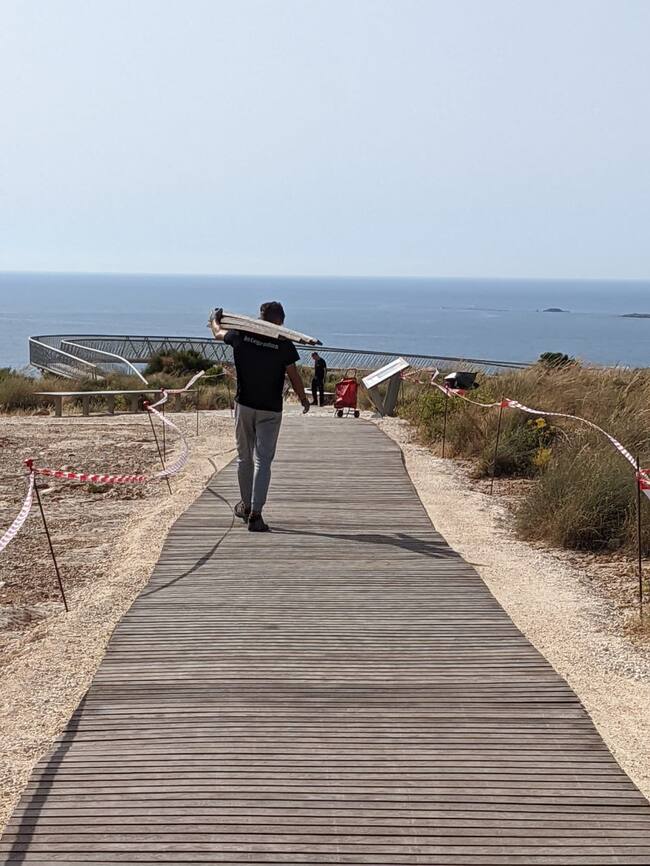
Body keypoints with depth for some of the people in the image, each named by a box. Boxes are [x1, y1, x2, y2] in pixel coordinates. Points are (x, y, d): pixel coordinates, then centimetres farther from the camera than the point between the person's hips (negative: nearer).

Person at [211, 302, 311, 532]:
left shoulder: (241, 336, -3)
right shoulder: (283, 345, -10)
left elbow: (219, 333, 18)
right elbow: (294, 376, -4)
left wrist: (216, 319, 40)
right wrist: (304, 400, 12)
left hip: (244, 405, 3)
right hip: (270, 411, -3)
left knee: (244, 457, 16)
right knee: (263, 460, -4)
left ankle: (246, 506, 29)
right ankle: (255, 513, -12)